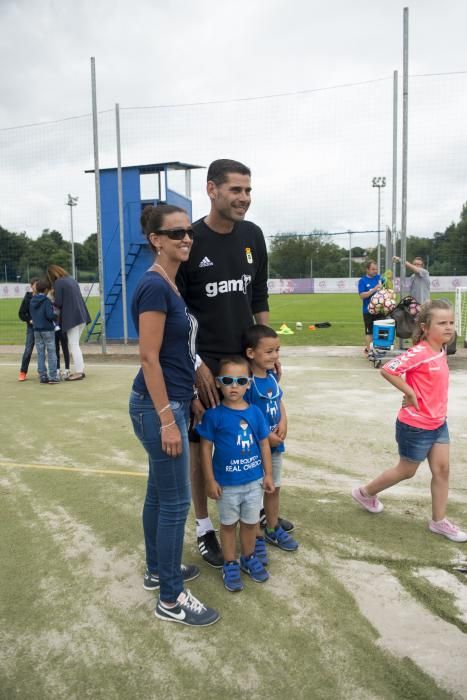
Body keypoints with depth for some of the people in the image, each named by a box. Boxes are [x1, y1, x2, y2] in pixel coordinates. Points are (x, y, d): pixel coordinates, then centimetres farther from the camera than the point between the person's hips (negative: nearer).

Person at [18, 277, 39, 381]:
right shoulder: (27, 298, -3)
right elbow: (21, 313, 2)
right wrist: (29, 320, -12)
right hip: (31, 327, -1)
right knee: (28, 350, -4)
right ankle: (23, 372, 5)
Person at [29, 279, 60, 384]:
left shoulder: (32, 301, 7)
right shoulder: (46, 301, -12)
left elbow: (31, 314, 15)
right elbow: (49, 315, -20)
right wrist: (55, 317, -1)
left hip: (36, 330, 6)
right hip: (48, 329, -5)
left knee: (40, 354, 8)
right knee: (51, 353, 1)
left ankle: (43, 377, 10)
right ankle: (53, 377, 0)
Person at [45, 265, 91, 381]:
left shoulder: (58, 283, -8)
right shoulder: (71, 279, 16)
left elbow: (58, 303, -11)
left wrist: (53, 303, 10)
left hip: (71, 318, -8)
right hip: (82, 316, 8)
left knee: (74, 345, -1)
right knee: (75, 344, 17)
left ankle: (78, 372, 0)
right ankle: (80, 369, 18)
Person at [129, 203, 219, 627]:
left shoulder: (170, 285, 10)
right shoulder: (154, 286, -18)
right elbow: (149, 357, -21)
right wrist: (167, 420, -20)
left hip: (173, 401, 9)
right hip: (159, 407, -9)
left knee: (160, 492, 19)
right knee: (176, 500, 0)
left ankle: (157, 570, 36)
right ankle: (171, 599, 15)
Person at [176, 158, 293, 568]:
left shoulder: (252, 236, 4)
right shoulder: (191, 241, -12)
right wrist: (196, 364, -15)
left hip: (248, 357, 5)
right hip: (205, 362, -5)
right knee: (200, 443, 6)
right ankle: (205, 529, 22)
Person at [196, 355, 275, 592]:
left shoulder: (255, 412, -4)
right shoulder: (213, 414, -15)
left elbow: (264, 444, 4)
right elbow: (206, 447, -10)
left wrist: (268, 475, 5)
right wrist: (210, 480, -10)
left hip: (254, 481, 3)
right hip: (227, 483, -3)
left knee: (251, 522, 19)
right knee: (228, 524, 15)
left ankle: (249, 558, 40)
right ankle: (230, 565, 32)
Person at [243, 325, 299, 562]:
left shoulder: (272, 376, 0)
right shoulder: (247, 382, -23)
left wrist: (283, 423, -6)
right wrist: (265, 437, -19)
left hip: (275, 444, 7)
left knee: (274, 488, 21)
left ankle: (273, 529, 41)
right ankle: (257, 538, 26)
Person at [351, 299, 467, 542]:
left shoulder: (441, 350, 2)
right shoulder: (419, 353, -25)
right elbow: (387, 369, -33)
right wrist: (409, 393, -23)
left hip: (438, 422, 7)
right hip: (415, 425, -7)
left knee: (442, 469, 10)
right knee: (406, 471, 11)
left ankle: (439, 521, 25)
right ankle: (365, 493, 32)